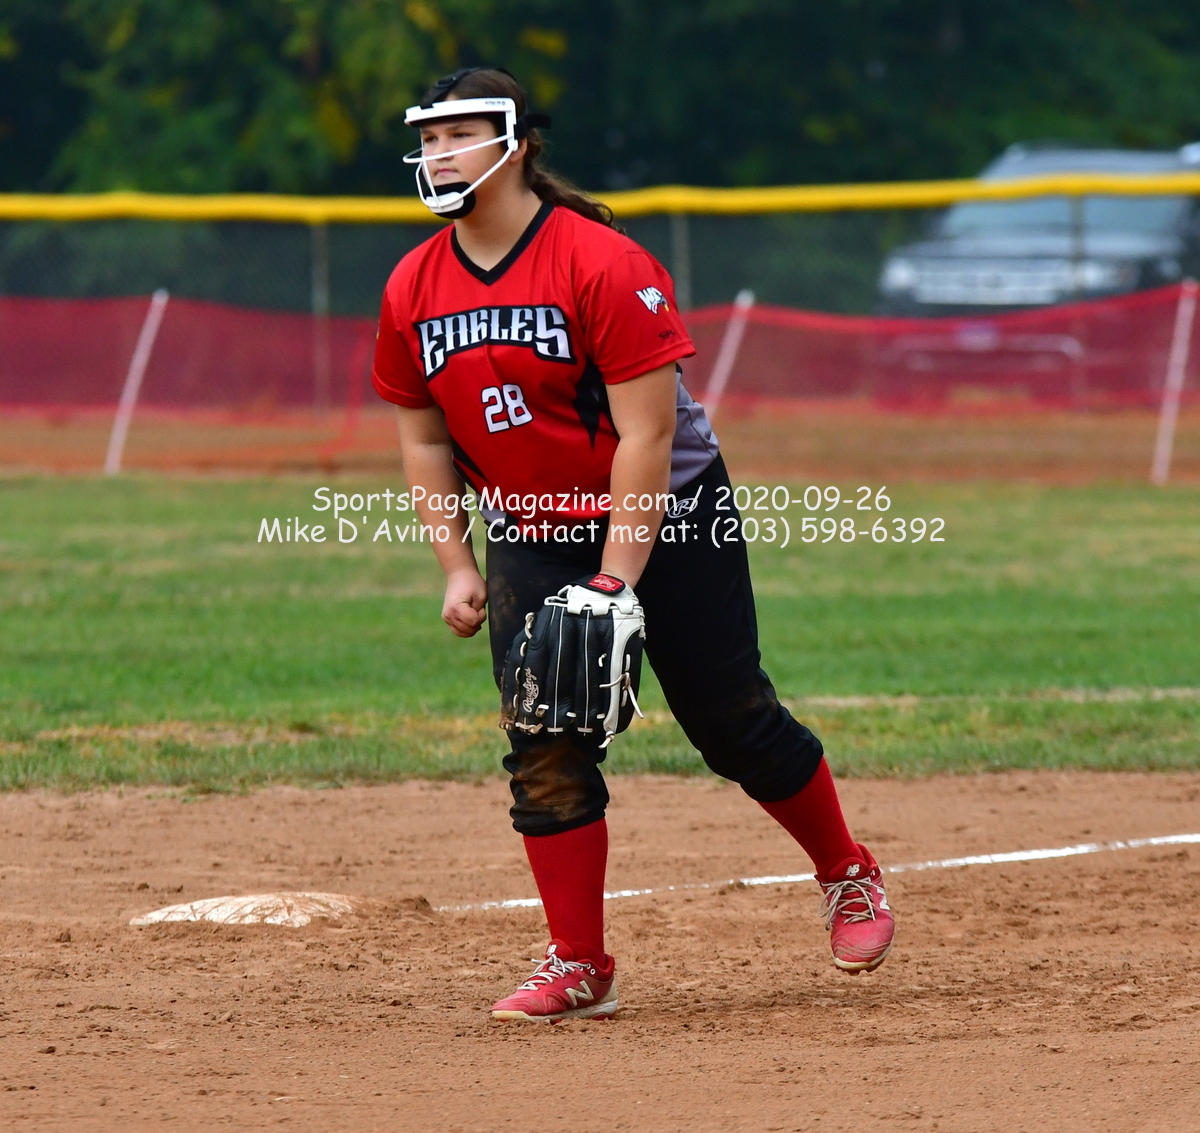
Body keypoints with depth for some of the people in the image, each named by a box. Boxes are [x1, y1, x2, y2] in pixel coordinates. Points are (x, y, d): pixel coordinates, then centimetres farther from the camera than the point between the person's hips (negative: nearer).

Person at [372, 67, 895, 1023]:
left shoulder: (602, 263, -21)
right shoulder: (413, 290, -3)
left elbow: (648, 433, -21)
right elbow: (425, 440, 9)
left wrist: (613, 584, -24)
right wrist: (457, 568, -1)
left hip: (667, 522, -4)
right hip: (528, 540, 4)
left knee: (733, 723, 3)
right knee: (546, 751, -7)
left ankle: (848, 876, 27)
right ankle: (579, 969, -1)